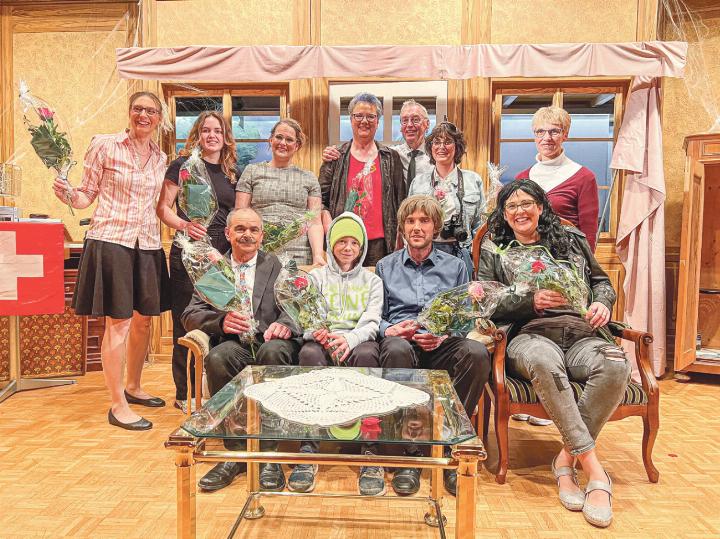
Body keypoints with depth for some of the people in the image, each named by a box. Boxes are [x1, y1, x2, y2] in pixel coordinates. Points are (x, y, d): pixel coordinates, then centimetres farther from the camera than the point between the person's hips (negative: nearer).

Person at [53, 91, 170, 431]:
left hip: (148, 245, 6)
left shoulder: (160, 158, 12)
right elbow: (88, 195, 0)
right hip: (111, 241, -5)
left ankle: (133, 387, 32)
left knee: (144, 320, 12)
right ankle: (117, 406, 6)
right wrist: (68, 196, -19)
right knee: (118, 322, -5)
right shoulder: (104, 146, -2)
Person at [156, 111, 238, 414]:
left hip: (222, 255, 5)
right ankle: (184, 394, 15)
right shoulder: (183, 165, 1)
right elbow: (162, 207, -3)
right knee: (186, 324, 2)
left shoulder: (232, 173, 15)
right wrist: (183, 225, -20)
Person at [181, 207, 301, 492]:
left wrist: (285, 323, -22)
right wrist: (221, 321, -14)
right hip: (234, 344, 2)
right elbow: (190, 316, 9)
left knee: (273, 352, -36)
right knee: (217, 357, -33)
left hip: (271, 342, -1)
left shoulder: (278, 265, 15)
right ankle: (235, 451, -19)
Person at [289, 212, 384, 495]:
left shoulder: (372, 280, 21)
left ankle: (369, 453, -39)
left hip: (359, 342, 0)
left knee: (366, 355, -37)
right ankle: (308, 450, -38)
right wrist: (318, 333, -19)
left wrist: (349, 339, -19)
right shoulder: (316, 276, 22)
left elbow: (371, 323, 5)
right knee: (309, 353, -36)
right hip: (323, 342, 0)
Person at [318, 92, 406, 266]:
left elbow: (401, 204, 10)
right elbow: (321, 201, 6)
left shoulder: (391, 158, 11)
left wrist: (399, 244, 2)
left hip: (379, 243, 0)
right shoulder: (335, 157, 9)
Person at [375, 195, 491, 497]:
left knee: (477, 352, -34)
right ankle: (408, 452, -30)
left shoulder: (454, 267, 21)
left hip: (442, 345, 1)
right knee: (396, 350, -39)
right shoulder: (385, 267, 22)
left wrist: (445, 335, -9)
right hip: (400, 337, 0)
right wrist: (389, 329, -9)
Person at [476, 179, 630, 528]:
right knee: (544, 361, -41)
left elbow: (601, 281, 30)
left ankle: (567, 459, -20)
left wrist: (602, 302, 6)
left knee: (616, 365, -33)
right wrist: (532, 301, -10)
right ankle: (594, 470, -31)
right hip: (529, 336, -3)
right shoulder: (493, 253, 18)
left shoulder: (571, 240, 26)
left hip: (581, 336, 3)